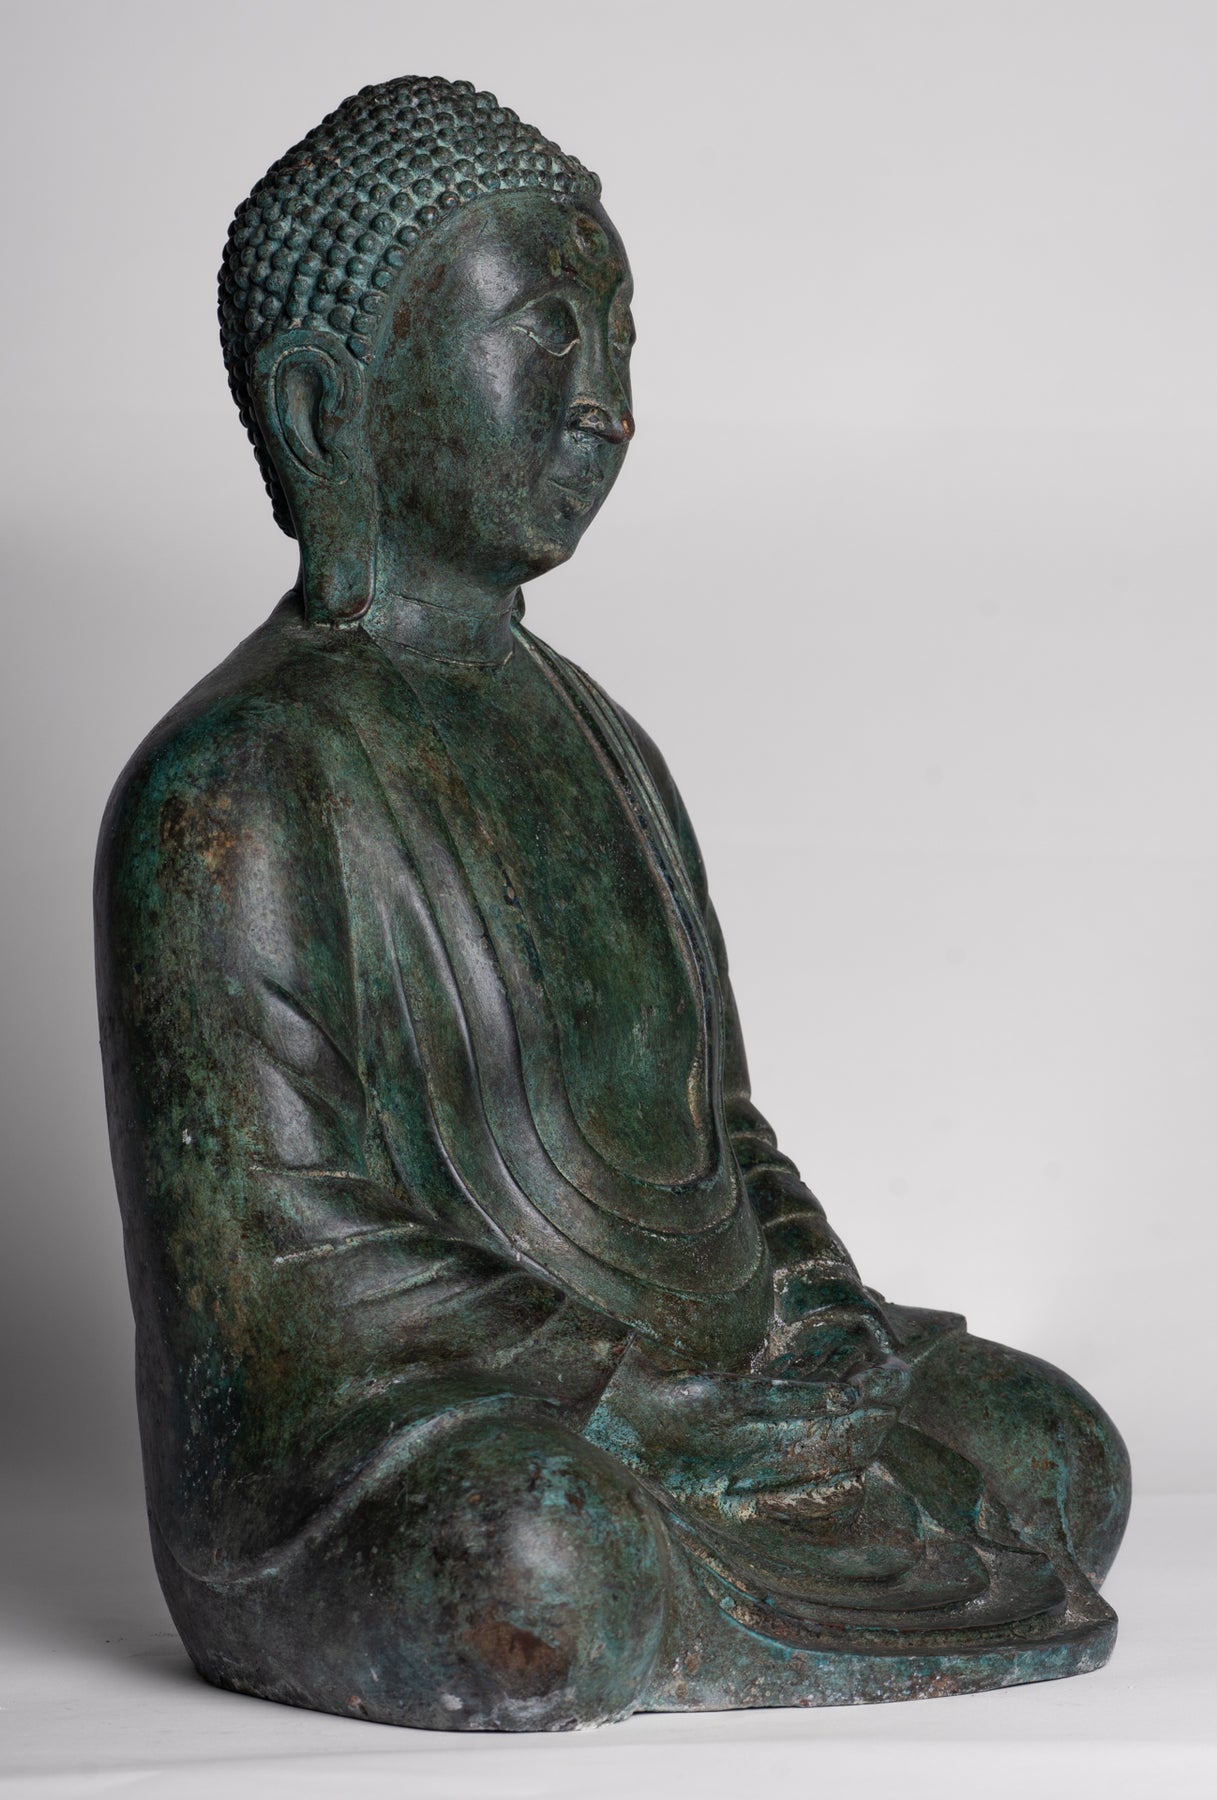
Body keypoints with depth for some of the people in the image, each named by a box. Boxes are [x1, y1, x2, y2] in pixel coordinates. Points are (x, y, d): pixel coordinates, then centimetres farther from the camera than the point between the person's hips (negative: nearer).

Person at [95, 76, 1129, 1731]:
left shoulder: (600, 749, 15)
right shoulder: (235, 787, -13)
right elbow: (276, 1266, -18)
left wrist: (825, 1324, -1)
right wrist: (693, 1387, -19)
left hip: (692, 1387, 7)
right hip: (358, 1452, -7)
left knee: (1058, 1444, -3)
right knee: (538, 1567, -36)